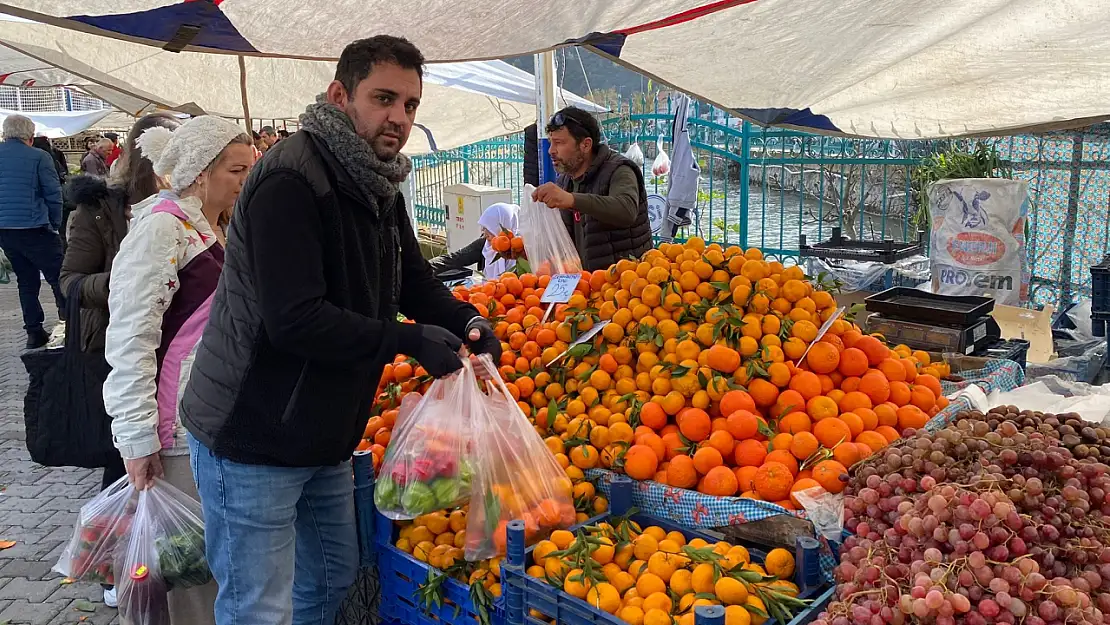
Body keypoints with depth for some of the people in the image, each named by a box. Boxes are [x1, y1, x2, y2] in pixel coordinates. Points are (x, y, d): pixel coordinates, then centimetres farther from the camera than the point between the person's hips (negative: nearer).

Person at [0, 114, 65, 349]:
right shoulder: (39, 157, -9)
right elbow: (54, 195, -8)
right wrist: (55, 224, 5)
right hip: (34, 229, -6)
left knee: (26, 280, 15)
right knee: (58, 276, 1)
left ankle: (34, 332, 16)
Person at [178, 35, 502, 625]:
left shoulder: (378, 187, 7)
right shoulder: (290, 181, -22)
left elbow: (414, 280, 13)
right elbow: (294, 321, -29)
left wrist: (467, 321, -8)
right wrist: (411, 342, -23)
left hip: (324, 438, 9)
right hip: (251, 440, -9)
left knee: (332, 578, 22)